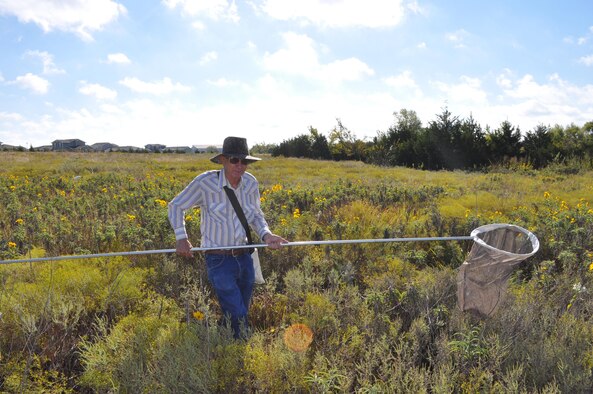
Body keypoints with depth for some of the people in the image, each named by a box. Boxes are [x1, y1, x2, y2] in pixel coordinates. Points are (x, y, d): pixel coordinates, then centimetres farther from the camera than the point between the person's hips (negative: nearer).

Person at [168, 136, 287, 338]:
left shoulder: (251, 183, -2)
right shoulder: (205, 182, -14)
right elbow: (176, 206, 0)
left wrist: (266, 234, -6)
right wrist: (181, 238, -11)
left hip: (244, 257, 5)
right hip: (219, 260, -5)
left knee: (241, 312, 18)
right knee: (238, 319, -7)